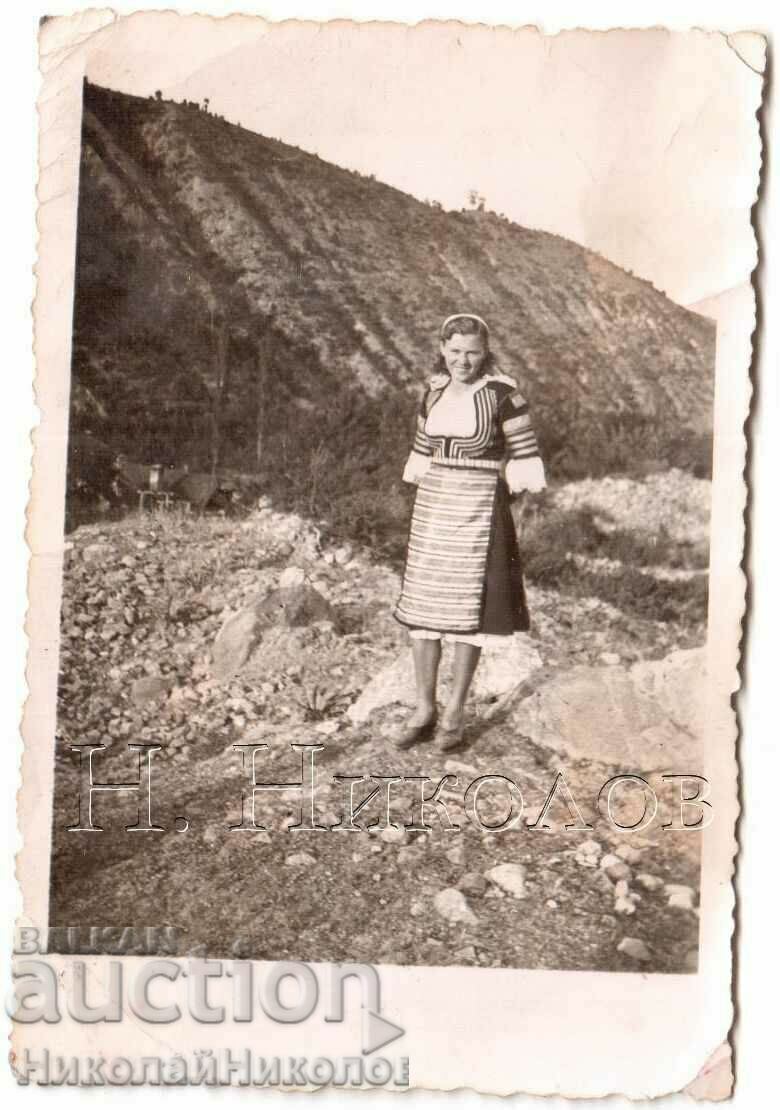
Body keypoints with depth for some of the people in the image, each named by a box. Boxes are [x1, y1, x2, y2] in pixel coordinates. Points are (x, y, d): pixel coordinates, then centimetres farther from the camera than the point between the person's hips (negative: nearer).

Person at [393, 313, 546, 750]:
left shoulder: (503, 392, -8)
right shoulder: (434, 391, 9)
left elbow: (524, 452, -6)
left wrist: (503, 511, -9)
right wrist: (421, 505, 13)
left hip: (478, 507, -5)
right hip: (433, 506, 5)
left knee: (468, 608, 0)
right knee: (422, 604, 4)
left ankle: (455, 713, 13)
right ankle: (425, 708, 16)